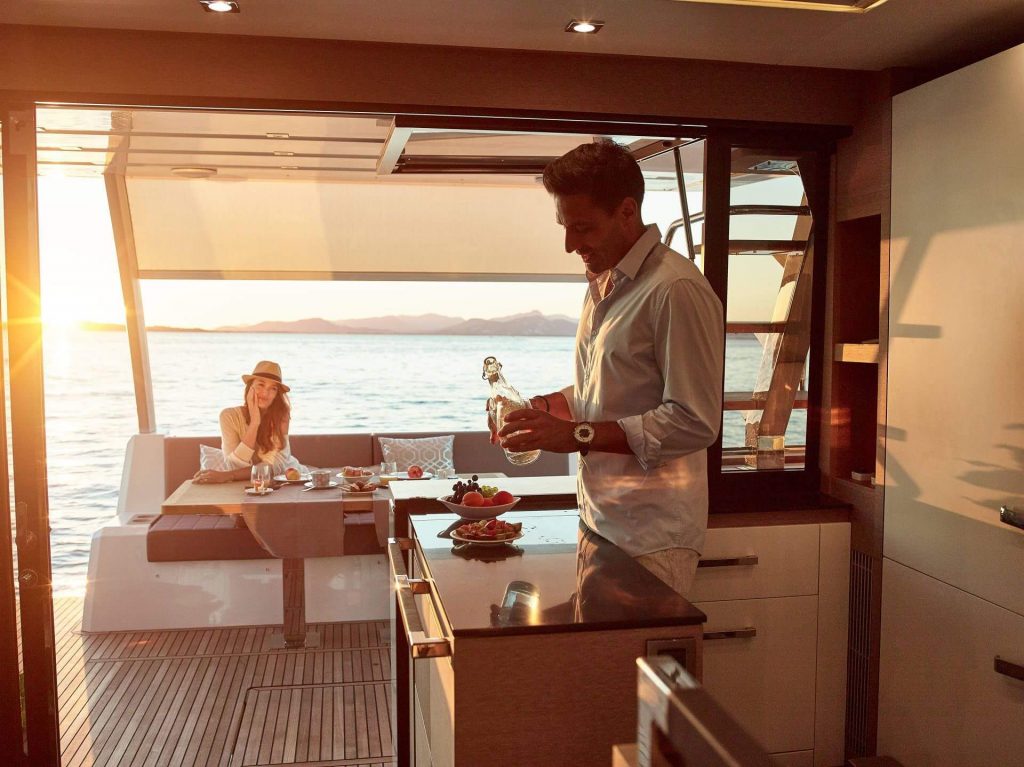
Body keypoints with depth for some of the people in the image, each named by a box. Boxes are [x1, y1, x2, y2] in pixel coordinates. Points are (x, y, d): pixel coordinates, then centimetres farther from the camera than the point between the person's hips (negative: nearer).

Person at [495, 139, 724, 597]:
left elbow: (695, 422, -20)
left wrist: (579, 435, -21)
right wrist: (540, 408, 3)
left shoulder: (676, 289, -17)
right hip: (599, 518, 8)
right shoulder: (602, 283, 13)